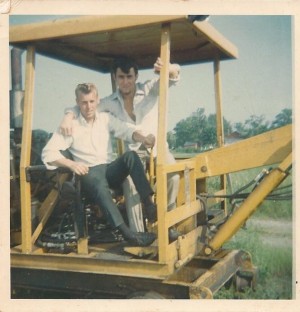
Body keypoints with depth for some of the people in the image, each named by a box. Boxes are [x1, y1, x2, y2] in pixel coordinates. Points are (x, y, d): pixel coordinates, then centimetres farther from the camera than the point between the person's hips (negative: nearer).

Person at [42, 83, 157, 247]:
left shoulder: (106, 119, 13)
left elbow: (127, 130, -5)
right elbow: (48, 153, -1)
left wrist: (142, 138, -27)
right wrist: (71, 164, -16)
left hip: (111, 170, 3)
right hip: (89, 173, -3)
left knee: (130, 155, -27)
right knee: (100, 185, -38)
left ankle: (149, 204, -35)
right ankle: (128, 234, -44)